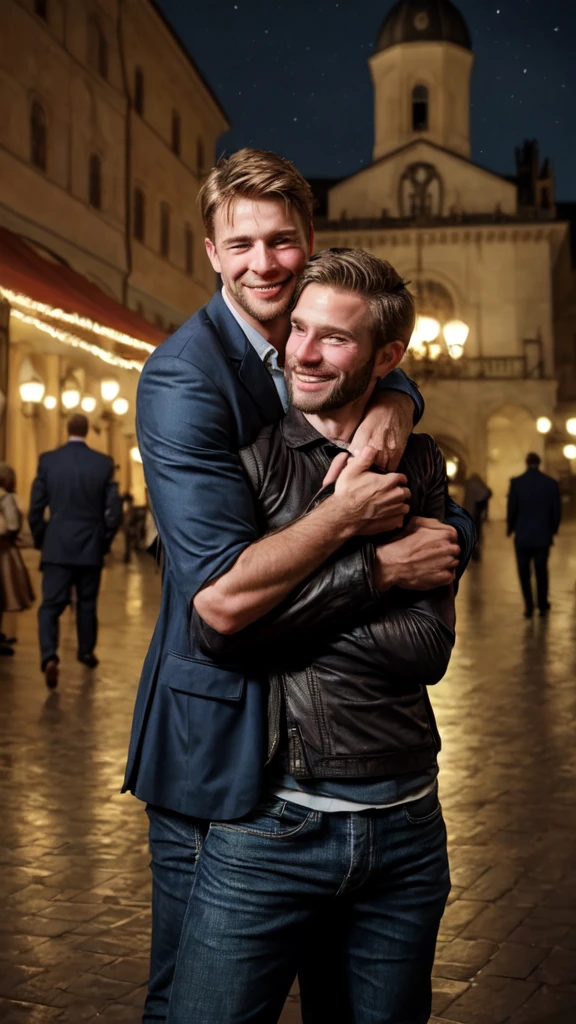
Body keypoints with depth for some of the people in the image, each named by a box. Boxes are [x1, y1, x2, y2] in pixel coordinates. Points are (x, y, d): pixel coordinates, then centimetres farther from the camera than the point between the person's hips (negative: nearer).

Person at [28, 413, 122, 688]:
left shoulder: (48, 460, -4)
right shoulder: (104, 463, -4)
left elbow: (36, 508, -2)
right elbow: (113, 510, -3)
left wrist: (40, 540, 14)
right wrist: (105, 541, 13)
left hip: (57, 547, -1)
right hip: (90, 547, 1)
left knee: (50, 605, -2)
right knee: (87, 603, 17)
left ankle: (49, 657, -21)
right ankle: (86, 652, 31)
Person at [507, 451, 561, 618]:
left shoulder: (516, 482, -10)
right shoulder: (552, 483, -5)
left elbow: (512, 509, -7)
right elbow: (557, 510, 0)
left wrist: (510, 529, 9)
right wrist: (553, 529, 16)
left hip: (522, 535, -2)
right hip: (543, 535, 2)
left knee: (524, 572, 9)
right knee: (541, 571, 14)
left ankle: (529, 606, 4)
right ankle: (543, 606, 21)